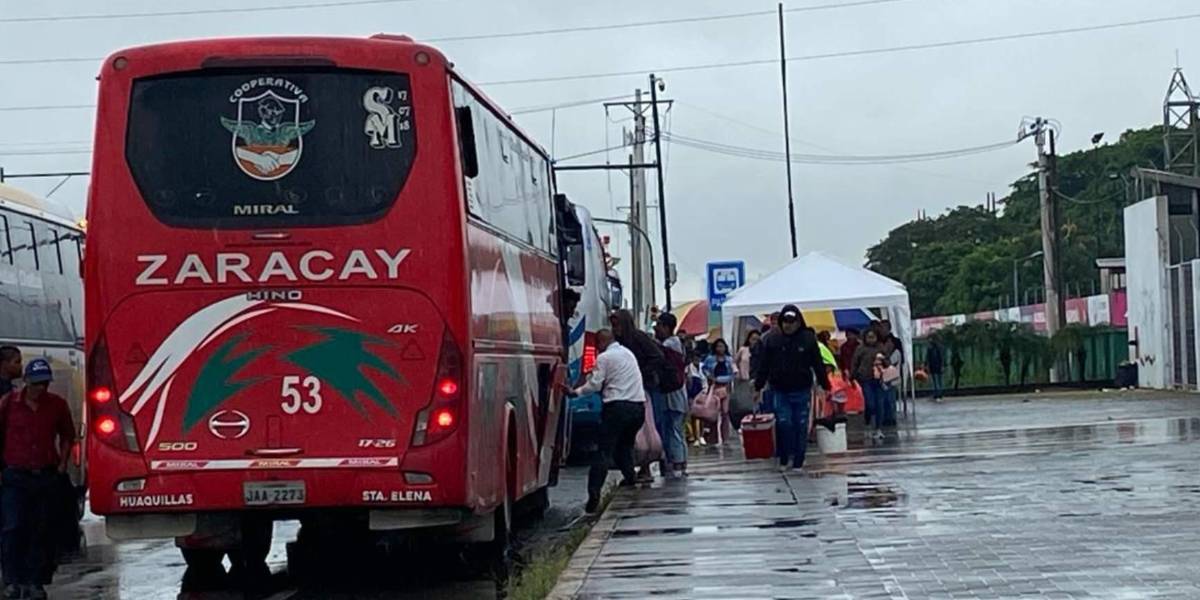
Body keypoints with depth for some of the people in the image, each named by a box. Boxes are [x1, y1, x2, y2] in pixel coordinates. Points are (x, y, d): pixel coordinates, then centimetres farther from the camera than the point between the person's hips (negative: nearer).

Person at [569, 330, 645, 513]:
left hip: (617, 406, -7)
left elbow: (595, 385, -6)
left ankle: (594, 494, -17)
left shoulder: (604, 357, -3)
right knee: (625, 444, 26)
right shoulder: (628, 353, 21)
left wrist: (576, 391, 8)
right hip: (638, 405, 7)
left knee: (604, 451, -8)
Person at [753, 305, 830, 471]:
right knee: (784, 424, -7)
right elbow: (763, 366, 3)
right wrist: (758, 387, 3)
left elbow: (818, 364, 1)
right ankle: (783, 459, 10)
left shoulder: (808, 339, -3)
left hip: (802, 391, 0)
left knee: (801, 426, 3)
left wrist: (825, 386, 1)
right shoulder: (771, 339, -2)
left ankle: (798, 462, 12)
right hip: (780, 391, 0)